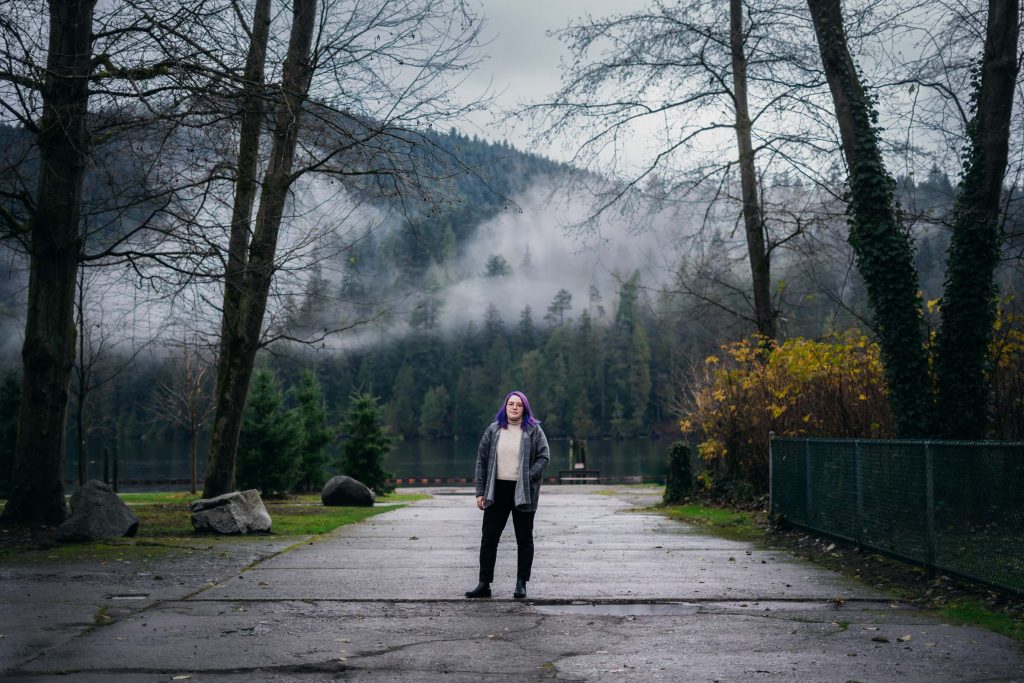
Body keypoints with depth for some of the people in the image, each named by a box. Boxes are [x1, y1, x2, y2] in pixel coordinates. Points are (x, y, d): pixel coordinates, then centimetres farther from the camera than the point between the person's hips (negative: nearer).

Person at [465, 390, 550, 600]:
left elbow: (544, 456, -2)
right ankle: (484, 584, 8)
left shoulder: (534, 430, 1)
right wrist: (480, 492, 2)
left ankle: (521, 584, 13)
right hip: (497, 491, 2)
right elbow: (481, 461, 7)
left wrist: (528, 476, -15)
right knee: (488, 538, 2)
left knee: (524, 539, 5)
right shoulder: (493, 430, 7)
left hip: (523, 493, -2)